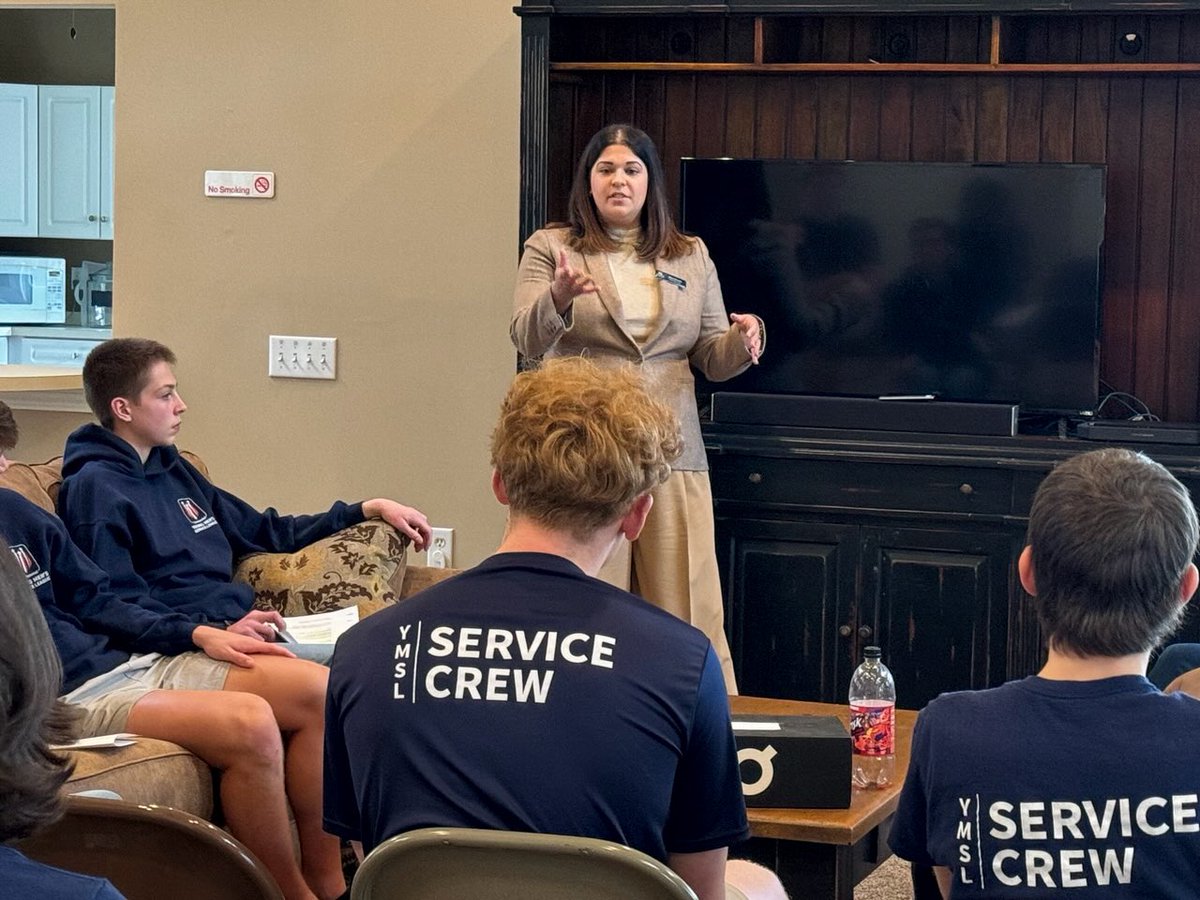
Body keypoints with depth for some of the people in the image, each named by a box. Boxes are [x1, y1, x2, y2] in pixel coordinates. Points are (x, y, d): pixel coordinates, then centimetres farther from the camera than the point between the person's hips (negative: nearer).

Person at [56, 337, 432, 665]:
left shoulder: (174, 470, 23)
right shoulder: (95, 488, -5)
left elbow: (266, 531, 32)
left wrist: (370, 509, 29)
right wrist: (220, 630, -24)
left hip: (239, 626, 9)